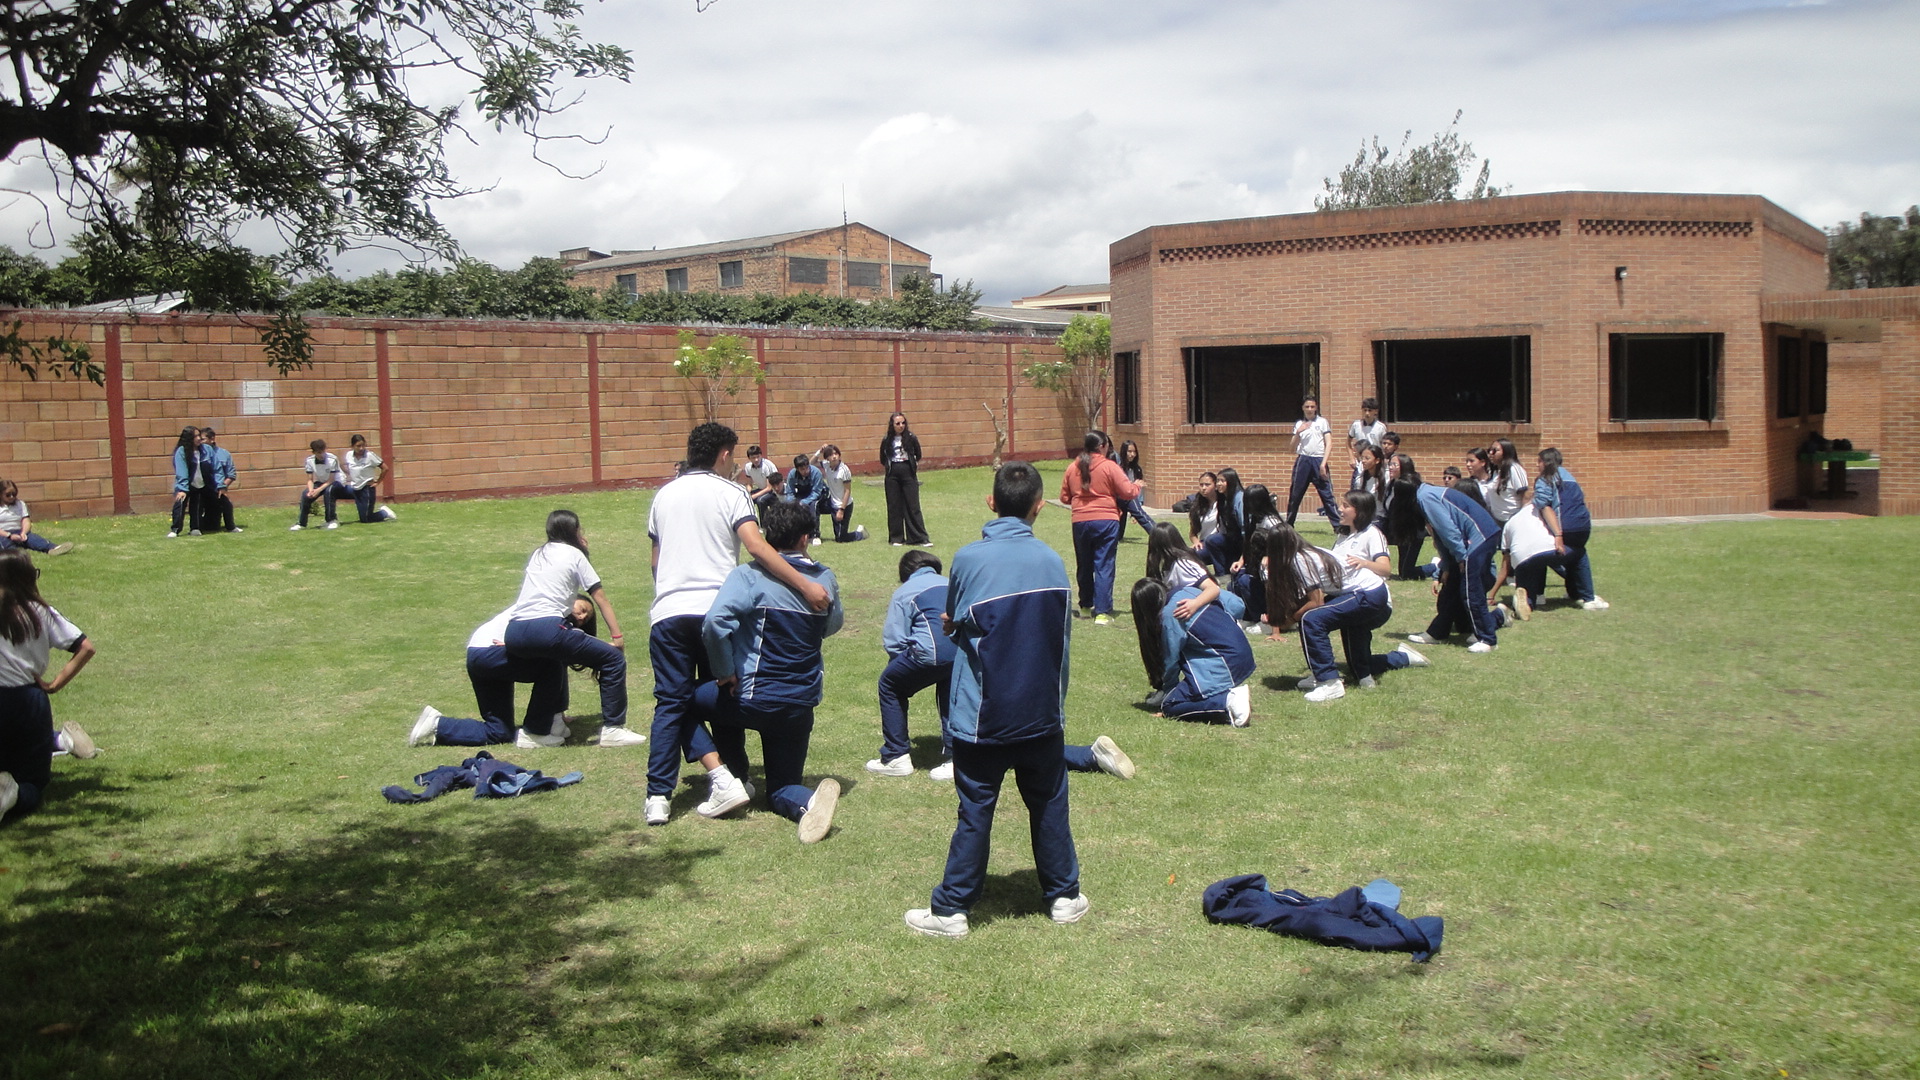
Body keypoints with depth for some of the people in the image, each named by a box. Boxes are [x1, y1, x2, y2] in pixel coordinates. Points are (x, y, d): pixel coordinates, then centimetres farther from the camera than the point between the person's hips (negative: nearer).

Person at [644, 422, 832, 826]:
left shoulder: (664, 495, 17)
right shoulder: (729, 493, 2)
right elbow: (757, 547, -14)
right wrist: (806, 585, -19)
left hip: (668, 612, 3)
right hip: (716, 609, -2)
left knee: (672, 703, 4)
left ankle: (659, 796, -5)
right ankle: (726, 777, 15)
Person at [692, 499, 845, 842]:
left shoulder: (750, 575, -12)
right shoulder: (825, 579, 3)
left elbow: (715, 621, -26)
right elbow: (832, 625, 19)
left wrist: (725, 673, -12)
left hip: (756, 699, -4)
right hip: (802, 706, 4)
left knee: (692, 699, 26)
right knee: (781, 790, 18)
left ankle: (732, 781, 14)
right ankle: (810, 801, -19)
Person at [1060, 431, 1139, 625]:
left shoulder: (1072, 468, 3)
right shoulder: (1109, 467, -8)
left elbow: (1064, 497, 9)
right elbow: (1128, 492, -7)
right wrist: (1137, 487, 14)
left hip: (1080, 522, 4)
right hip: (1106, 522, -4)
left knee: (1084, 565, 17)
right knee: (1104, 566, -1)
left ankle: (1085, 606, 31)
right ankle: (1102, 612, -5)